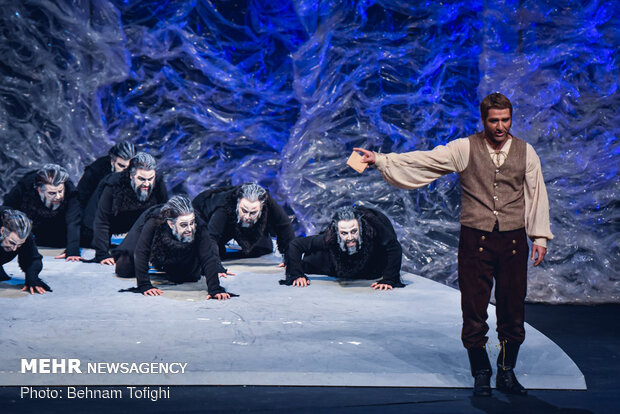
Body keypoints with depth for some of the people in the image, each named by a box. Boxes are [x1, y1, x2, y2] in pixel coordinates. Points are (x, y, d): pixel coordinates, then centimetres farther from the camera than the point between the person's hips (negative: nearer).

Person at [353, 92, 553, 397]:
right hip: (475, 241, -1)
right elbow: (422, 161, -3)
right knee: (474, 309, 1)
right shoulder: (465, 149, 1)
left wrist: (540, 236, 7)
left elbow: (536, 194, 11)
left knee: (512, 309, 5)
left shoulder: (525, 152, 7)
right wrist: (379, 160, -12)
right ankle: (481, 375, 15)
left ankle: (506, 373, 21)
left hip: (513, 240, 2)